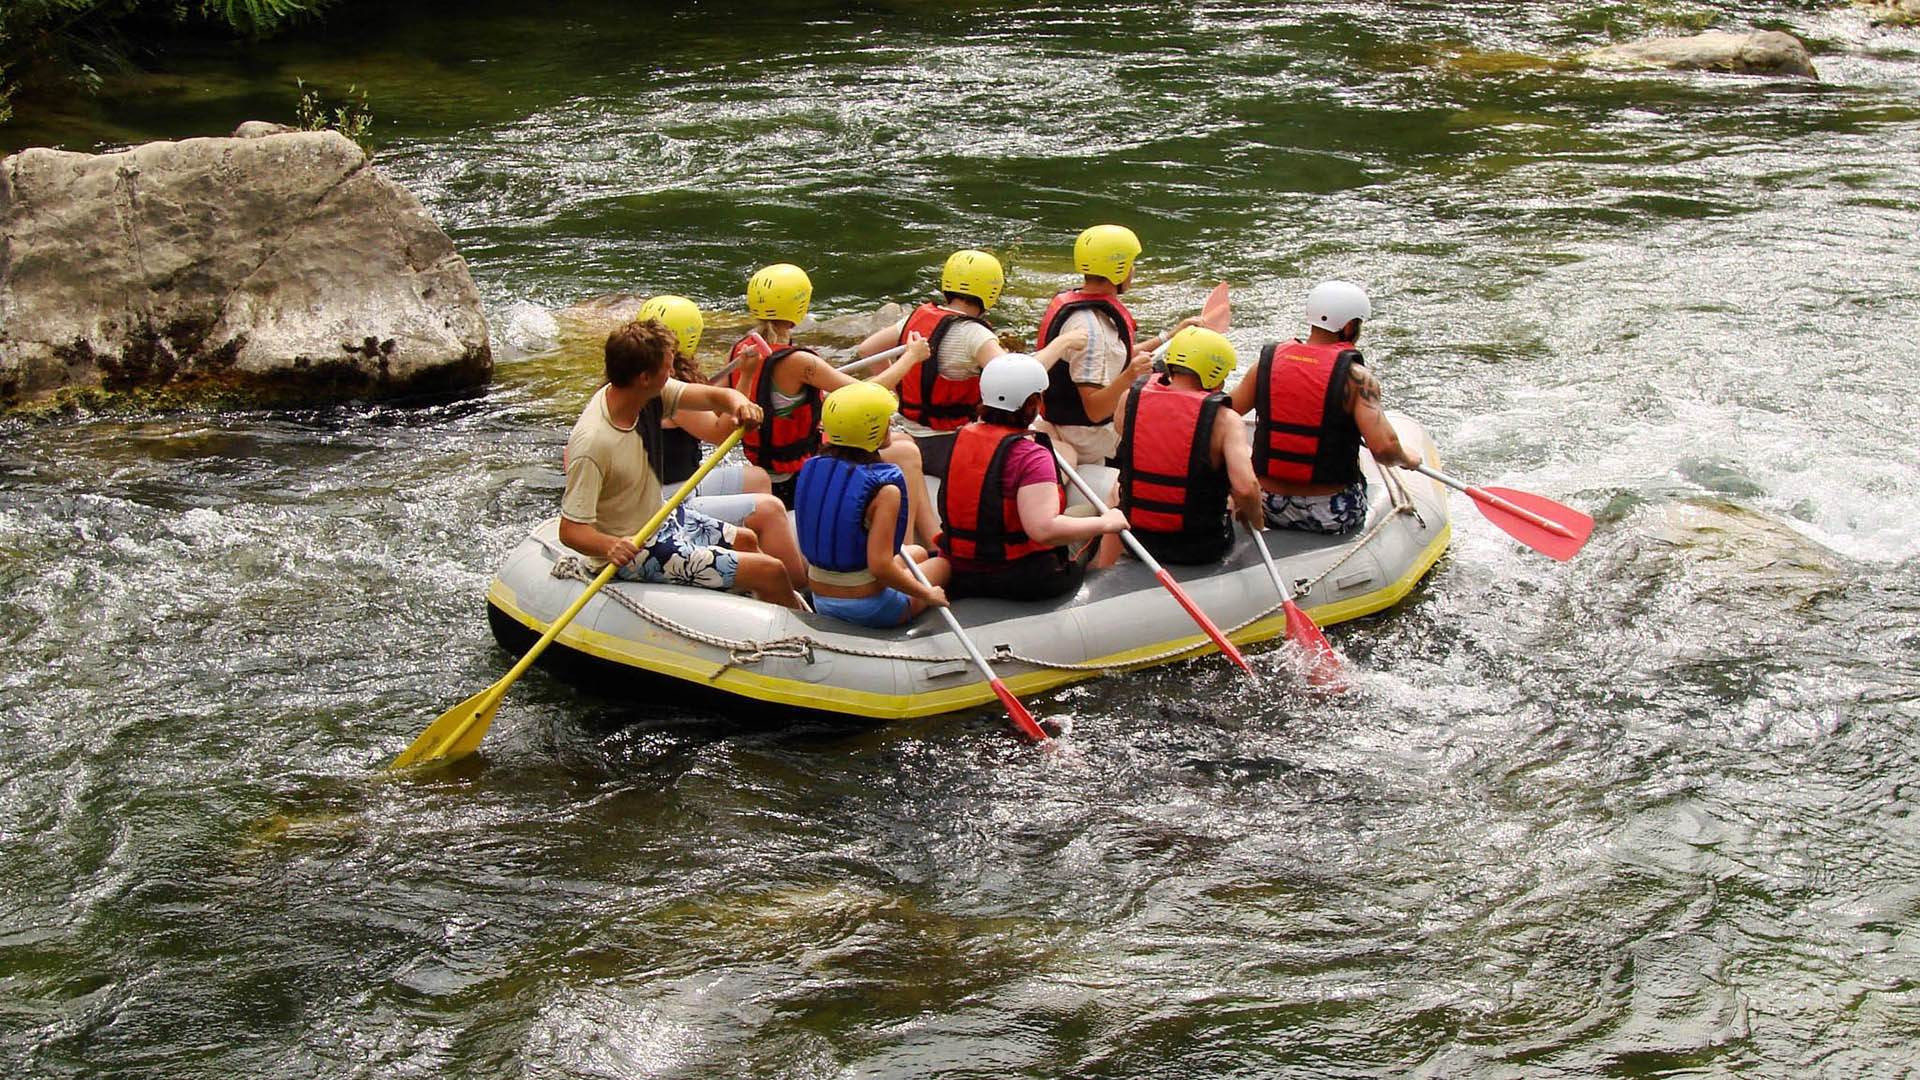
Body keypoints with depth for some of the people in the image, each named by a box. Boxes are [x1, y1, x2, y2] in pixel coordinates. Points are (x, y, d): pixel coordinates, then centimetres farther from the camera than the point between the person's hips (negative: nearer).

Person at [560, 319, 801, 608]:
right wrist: (611, 547, -50)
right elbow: (570, 530, -30)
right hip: (637, 551, -9)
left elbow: (714, 396, -5)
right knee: (771, 572, -8)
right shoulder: (592, 444, -32)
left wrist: (738, 404, -28)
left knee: (746, 540, 29)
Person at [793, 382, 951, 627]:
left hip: (821, 602, 7)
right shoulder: (884, 489, -23)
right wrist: (927, 594, -11)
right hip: (868, 608, -6)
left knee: (918, 553, 30)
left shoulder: (812, 469, -3)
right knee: (945, 562, 21)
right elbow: (880, 566, -27)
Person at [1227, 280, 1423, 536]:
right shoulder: (1355, 376, -14)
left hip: (1270, 508, 4)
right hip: (1332, 514, -4)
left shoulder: (1268, 362, -3)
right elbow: (1384, 448, -23)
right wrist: (1406, 458, -1)